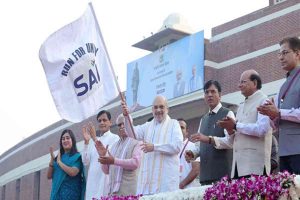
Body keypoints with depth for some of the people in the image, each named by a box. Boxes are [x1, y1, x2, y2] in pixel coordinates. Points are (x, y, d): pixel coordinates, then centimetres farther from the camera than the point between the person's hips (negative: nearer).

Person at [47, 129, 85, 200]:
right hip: (56, 192, 5)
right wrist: (52, 159, -2)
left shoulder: (77, 156, 1)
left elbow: (73, 172, -17)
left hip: (70, 193, -5)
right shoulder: (58, 157, 16)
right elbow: (49, 176, 10)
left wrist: (59, 162, -6)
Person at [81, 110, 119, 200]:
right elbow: (86, 162, 9)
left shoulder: (114, 138, 3)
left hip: (106, 180, -5)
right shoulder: (93, 141, 18)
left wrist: (95, 138, -16)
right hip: (92, 182, 5)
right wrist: (86, 142, 0)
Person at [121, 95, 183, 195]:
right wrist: (126, 116, -12)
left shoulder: (173, 124, 8)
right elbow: (133, 133, 3)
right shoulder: (148, 126, 20)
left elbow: (177, 146, -6)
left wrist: (154, 147, -12)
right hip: (149, 175, 4)